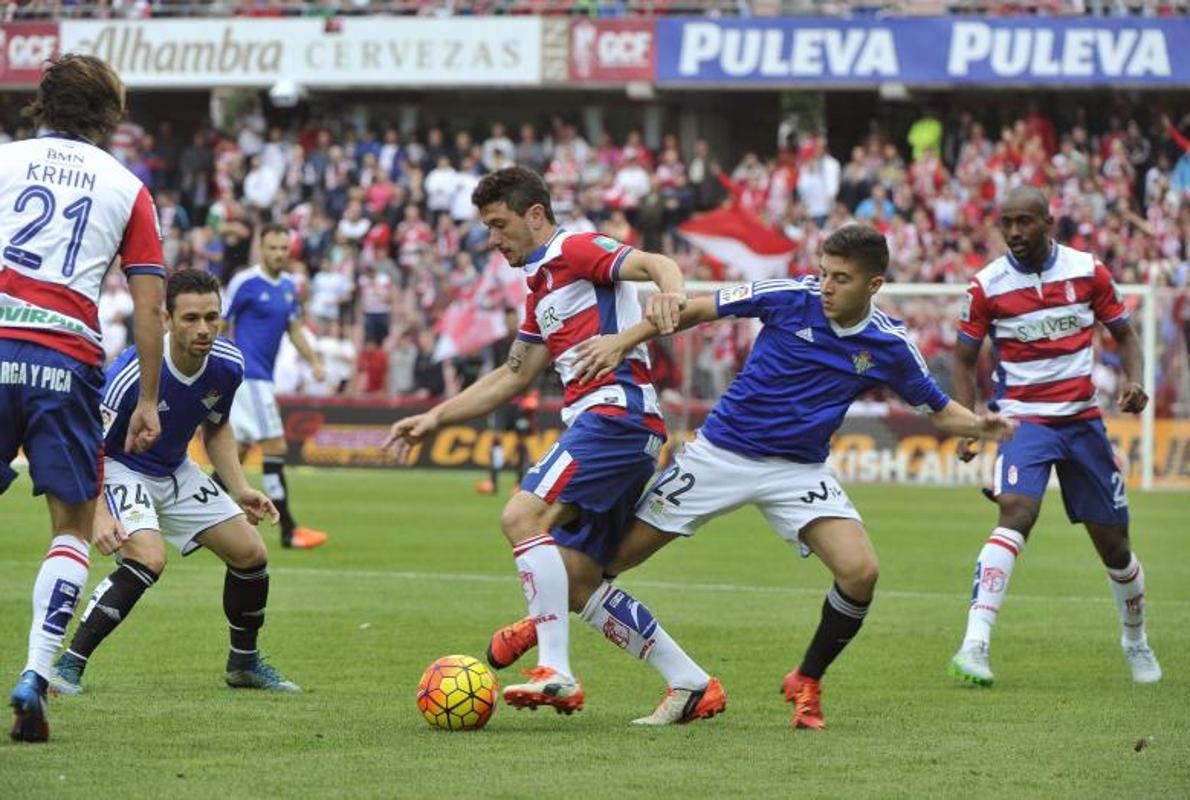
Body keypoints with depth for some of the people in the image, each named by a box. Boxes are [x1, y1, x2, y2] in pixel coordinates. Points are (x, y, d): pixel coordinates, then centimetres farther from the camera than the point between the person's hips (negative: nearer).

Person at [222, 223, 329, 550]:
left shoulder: (288, 287, 12)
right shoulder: (245, 283, -11)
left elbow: (294, 329, 19)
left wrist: (315, 361, 5)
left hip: (262, 378, 8)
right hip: (248, 375, -8)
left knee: (238, 449, 11)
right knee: (275, 446, -11)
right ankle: (288, 530, -11)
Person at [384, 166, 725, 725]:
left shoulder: (575, 250, -2)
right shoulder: (540, 288, 26)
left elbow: (656, 263, -18)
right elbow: (514, 377, 33)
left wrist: (669, 293, -41)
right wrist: (436, 417, 28)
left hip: (615, 411, -10)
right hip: (598, 422, 10)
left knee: (524, 516, -23)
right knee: (575, 582, 6)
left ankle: (556, 672, -28)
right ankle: (692, 685, 8)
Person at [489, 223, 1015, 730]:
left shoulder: (889, 346, -8)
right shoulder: (791, 297, -14)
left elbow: (938, 410, 6)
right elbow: (699, 309, -5)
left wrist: (979, 425, -15)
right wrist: (624, 340, -13)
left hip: (799, 470, 1)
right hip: (721, 453, -1)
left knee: (860, 572, -20)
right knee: (616, 555, -1)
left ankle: (807, 682, 3)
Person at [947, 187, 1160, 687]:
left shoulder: (1089, 271, -2)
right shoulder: (987, 286, -6)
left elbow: (1123, 333, 10)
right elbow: (963, 360, 3)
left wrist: (1133, 383, -9)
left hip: (1083, 420, 3)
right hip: (1024, 419, -3)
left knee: (1114, 545, 9)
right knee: (1016, 514, -28)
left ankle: (1136, 640, 36)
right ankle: (974, 647, -36)